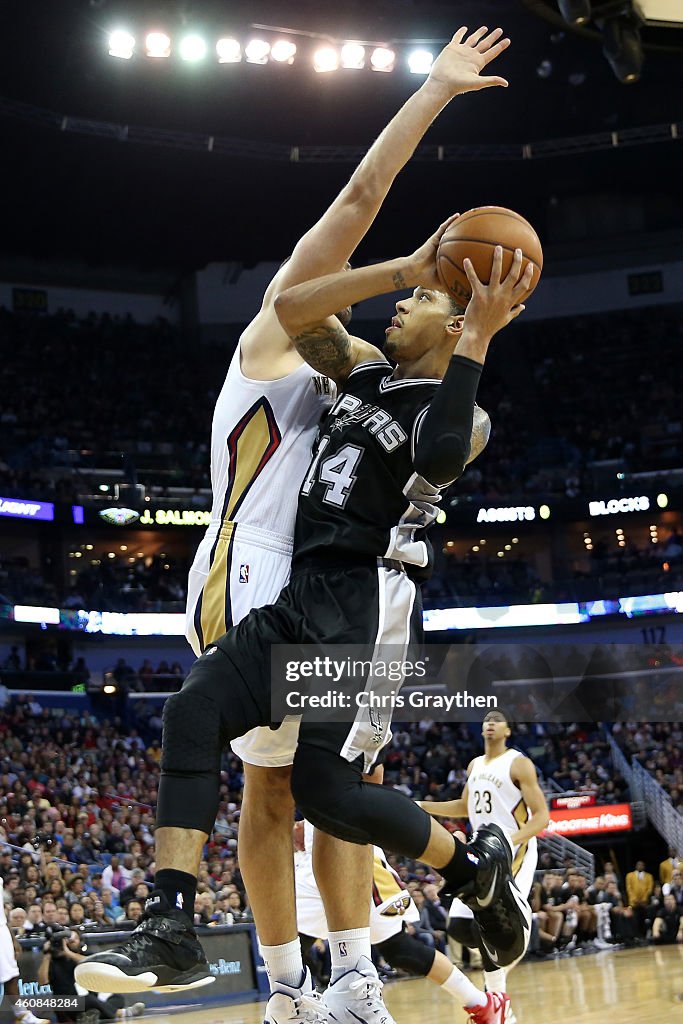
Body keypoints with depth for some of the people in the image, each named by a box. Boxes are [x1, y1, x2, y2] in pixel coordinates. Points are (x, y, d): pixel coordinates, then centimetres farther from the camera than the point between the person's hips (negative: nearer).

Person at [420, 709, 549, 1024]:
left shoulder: (518, 764, -9)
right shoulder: (475, 765, 13)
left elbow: (542, 816, -14)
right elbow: (464, 807, 29)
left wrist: (511, 840, -29)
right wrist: (420, 806, 19)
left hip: (513, 854, -7)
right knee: (458, 926, -1)